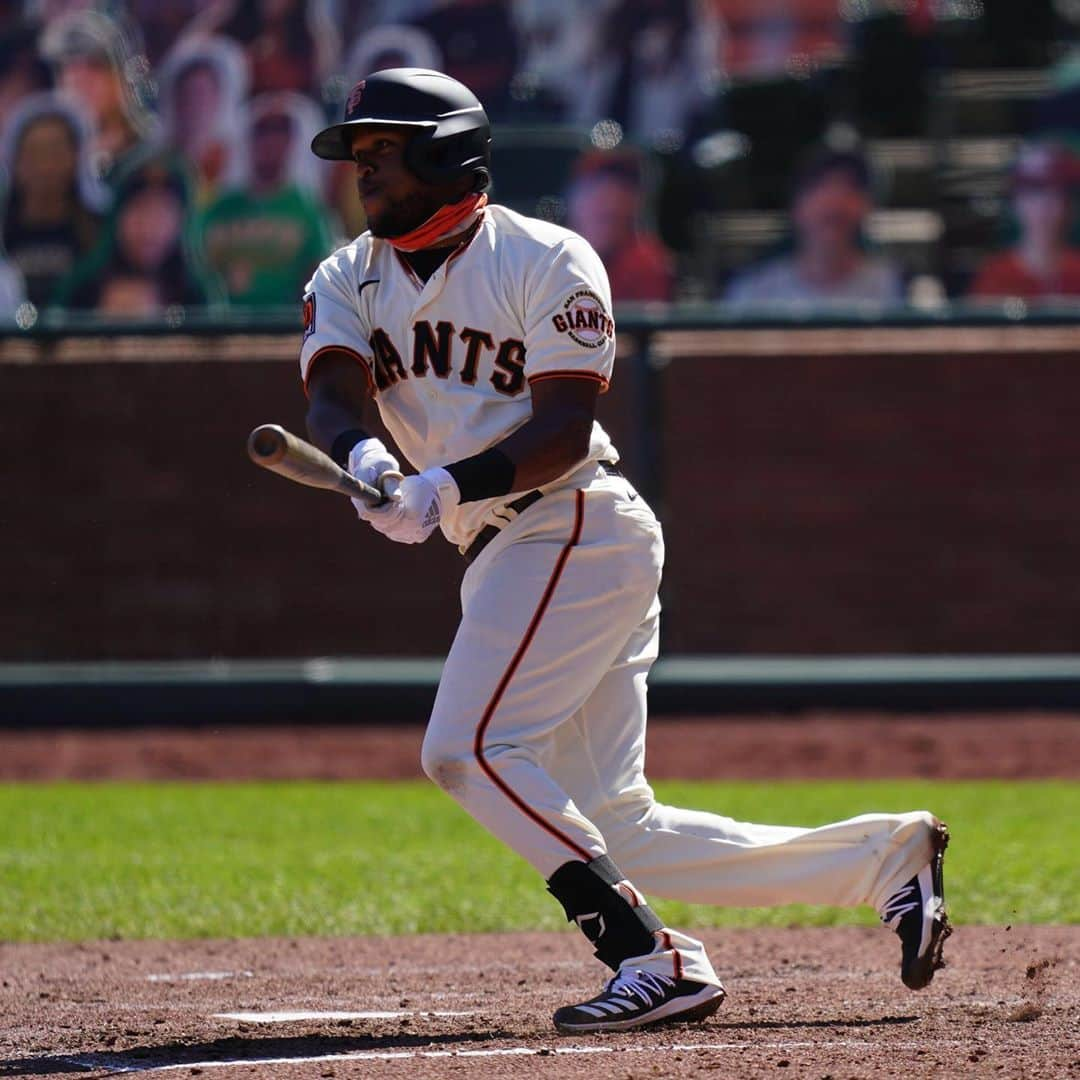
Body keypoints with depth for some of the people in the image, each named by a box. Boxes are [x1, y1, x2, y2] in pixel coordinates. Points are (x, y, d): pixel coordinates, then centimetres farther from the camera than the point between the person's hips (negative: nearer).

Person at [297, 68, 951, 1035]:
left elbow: (565, 428, -14)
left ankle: (655, 959, -22)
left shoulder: (546, 260, -5)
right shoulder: (348, 283, 13)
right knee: (612, 830, 4)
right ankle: (887, 855, 11)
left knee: (469, 747, -22)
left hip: (577, 527, -7)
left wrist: (449, 485, -29)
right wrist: (364, 457, -30)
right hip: (507, 555, 7)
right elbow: (332, 396, -6)